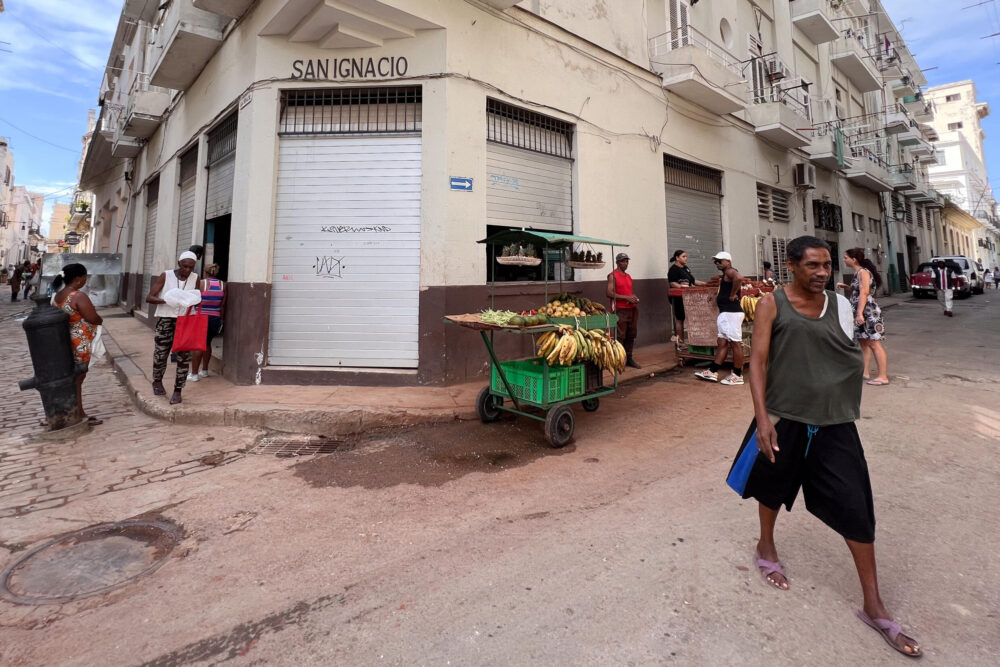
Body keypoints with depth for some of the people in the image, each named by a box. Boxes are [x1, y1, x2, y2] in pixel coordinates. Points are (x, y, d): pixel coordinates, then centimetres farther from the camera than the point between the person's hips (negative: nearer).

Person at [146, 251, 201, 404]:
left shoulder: (195, 279, 2)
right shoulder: (165, 276, -5)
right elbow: (149, 297, -7)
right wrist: (166, 300, -26)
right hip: (165, 319, -2)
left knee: (184, 356, -1)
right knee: (160, 353, 7)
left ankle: (178, 390, 9)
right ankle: (157, 381, 34)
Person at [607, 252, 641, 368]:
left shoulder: (628, 276, 19)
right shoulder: (612, 275, -4)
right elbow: (609, 293, -14)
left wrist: (634, 298, 6)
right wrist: (626, 297, -17)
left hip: (632, 308, 7)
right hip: (620, 310, -7)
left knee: (631, 335, 9)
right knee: (620, 336, -7)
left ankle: (628, 358, 19)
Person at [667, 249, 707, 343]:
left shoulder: (686, 268, 19)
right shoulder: (673, 269, -8)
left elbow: (692, 280, 23)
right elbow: (672, 283, -19)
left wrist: (705, 284, 15)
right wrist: (681, 286, -34)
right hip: (678, 297, -9)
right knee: (679, 318, -7)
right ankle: (680, 340, -4)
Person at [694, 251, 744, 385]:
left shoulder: (729, 271, -10)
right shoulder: (725, 275, 20)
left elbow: (739, 278, -32)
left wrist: (732, 295, -23)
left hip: (732, 313, -11)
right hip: (725, 314, 11)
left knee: (735, 343, -4)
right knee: (722, 343, 10)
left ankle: (738, 376, 2)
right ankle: (712, 372, 13)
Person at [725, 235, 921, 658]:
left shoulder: (839, 305, 4)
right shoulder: (773, 304, -8)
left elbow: (852, 359, 15)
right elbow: (758, 361, -12)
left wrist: (849, 405, 12)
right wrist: (762, 418, -19)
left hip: (835, 423, 3)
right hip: (785, 419, -3)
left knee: (857, 508, 4)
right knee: (774, 488, 16)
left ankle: (873, 607, 20)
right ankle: (766, 549, 45)